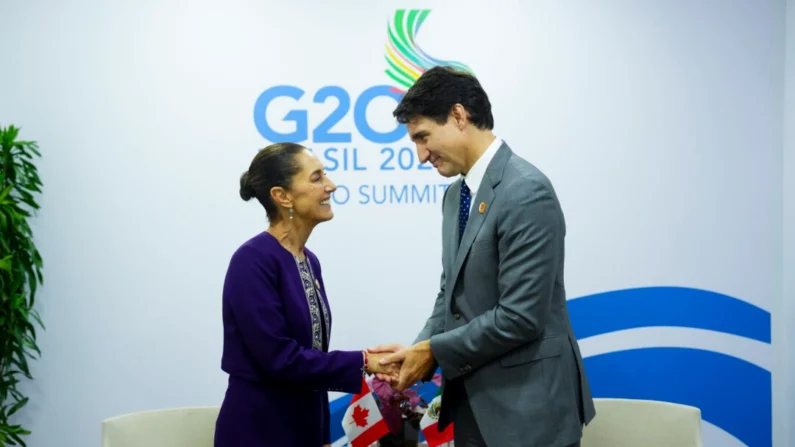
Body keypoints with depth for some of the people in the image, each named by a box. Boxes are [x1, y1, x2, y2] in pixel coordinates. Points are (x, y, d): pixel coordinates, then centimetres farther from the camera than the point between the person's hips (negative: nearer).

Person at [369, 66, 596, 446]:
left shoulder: (526, 191, -19)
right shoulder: (455, 195, 10)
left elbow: (520, 316, -22)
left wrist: (433, 351, -13)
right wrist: (419, 350, -2)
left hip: (527, 405, -8)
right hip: (474, 401, 8)